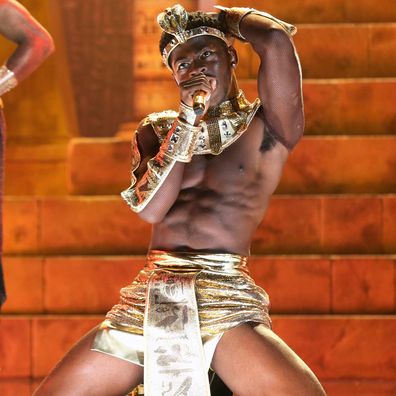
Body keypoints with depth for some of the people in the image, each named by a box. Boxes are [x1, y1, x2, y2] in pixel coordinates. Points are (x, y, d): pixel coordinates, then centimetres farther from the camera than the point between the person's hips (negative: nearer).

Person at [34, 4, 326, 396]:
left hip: (227, 303, -4)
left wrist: (228, 16, 10)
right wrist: (188, 119, -4)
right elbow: (150, 208, -1)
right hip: (150, 300, 4)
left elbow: (277, 40, -10)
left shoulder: (264, 129, 6)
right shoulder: (156, 131, 18)